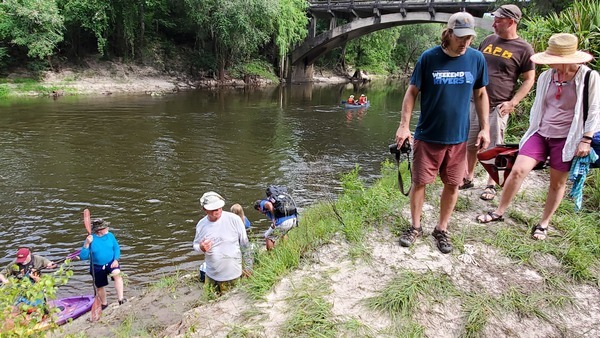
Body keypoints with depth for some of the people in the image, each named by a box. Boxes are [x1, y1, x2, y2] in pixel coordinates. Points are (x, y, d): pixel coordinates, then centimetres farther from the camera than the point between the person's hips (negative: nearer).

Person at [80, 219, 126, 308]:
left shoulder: (110, 235, -11)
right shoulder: (91, 239, -18)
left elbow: (116, 248, 1)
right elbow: (83, 256, -21)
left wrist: (116, 260, -13)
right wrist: (87, 244, -33)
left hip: (111, 263, 0)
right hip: (97, 267, 0)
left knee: (117, 274, -32)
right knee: (100, 287, 19)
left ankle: (120, 299, -31)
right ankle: (104, 303, 46)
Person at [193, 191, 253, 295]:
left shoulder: (234, 219, -16)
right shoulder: (201, 224, -6)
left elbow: (245, 244, -6)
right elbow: (195, 244, 11)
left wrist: (248, 266, -4)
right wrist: (201, 248, -13)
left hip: (232, 275, -3)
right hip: (211, 275, 4)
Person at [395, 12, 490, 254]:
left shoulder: (477, 59, -2)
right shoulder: (428, 57, -9)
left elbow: (480, 95, 8)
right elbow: (412, 92, -3)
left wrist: (485, 128, 2)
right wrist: (404, 125, -10)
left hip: (458, 137, 2)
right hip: (427, 135, -2)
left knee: (452, 185, 9)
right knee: (419, 182, 5)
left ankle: (442, 230, 27)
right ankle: (415, 227, 24)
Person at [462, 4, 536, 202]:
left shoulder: (523, 49, -5)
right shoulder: (488, 41, 10)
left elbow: (529, 80, -3)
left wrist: (512, 102, -13)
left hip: (498, 107, -5)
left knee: (493, 148, 3)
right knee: (470, 144, 12)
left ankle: (491, 185, 17)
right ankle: (468, 178, 27)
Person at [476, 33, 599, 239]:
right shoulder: (546, 77, 2)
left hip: (566, 138, -3)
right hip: (540, 133, 3)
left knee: (557, 183, 8)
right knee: (518, 170, -8)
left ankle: (544, 224, 25)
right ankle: (499, 213, 7)